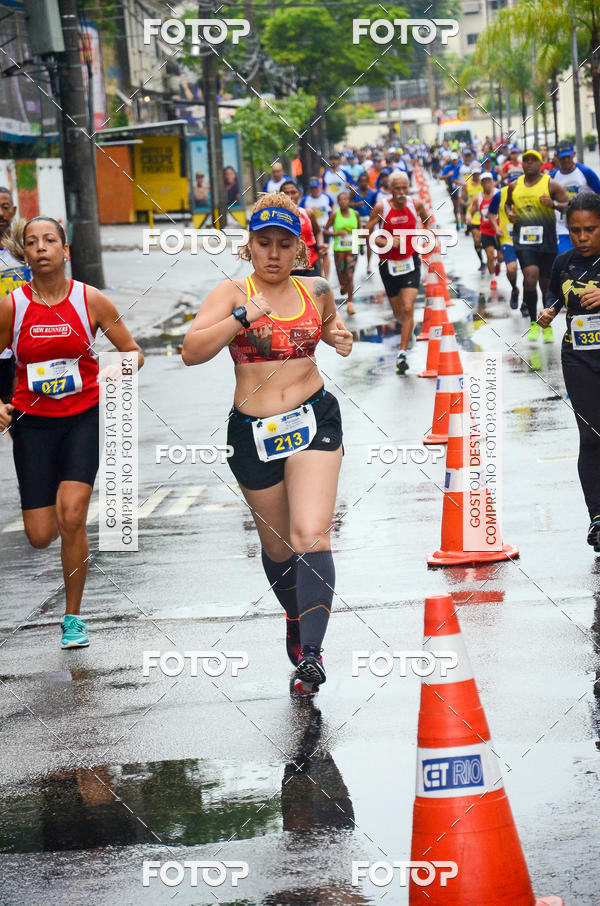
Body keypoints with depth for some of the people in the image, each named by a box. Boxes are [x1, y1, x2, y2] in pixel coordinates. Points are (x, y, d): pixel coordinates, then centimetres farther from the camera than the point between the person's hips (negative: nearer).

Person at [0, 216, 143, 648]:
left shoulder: (91, 300, -4)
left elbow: (133, 351, 5)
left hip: (84, 417, -1)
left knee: (72, 517, -17)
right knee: (41, 536, -2)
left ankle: (74, 617, 1)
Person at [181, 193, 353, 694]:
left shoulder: (316, 291, 6)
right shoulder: (232, 293, -4)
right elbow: (192, 351, -18)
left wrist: (341, 337, 8)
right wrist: (243, 317, -26)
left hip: (314, 420, 0)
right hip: (253, 431, 0)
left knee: (311, 536, -17)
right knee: (277, 546, 15)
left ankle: (312, 653, -22)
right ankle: (295, 619, 44)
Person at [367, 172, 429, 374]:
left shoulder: (416, 204, -6)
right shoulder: (381, 209, -12)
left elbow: (427, 220, 16)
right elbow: (368, 233, -5)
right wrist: (385, 242, -22)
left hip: (410, 262, 0)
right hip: (388, 264, 0)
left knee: (408, 309, -14)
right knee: (398, 311, 13)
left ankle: (403, 354, -12)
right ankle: (408, 330, 50)